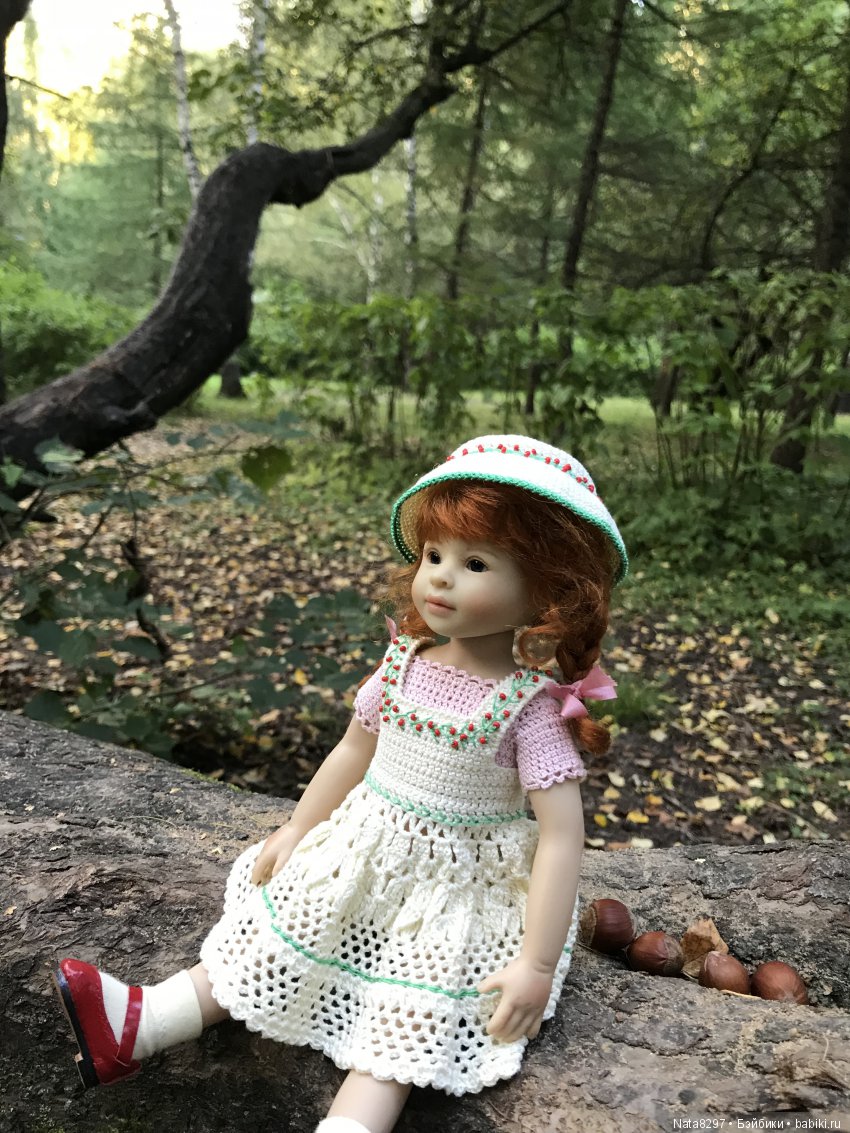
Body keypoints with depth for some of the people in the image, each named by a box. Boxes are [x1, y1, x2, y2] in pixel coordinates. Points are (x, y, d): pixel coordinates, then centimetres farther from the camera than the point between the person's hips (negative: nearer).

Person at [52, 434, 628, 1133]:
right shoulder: (404, 661, -7)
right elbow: (354, 751, 9)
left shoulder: (533, 702, -23)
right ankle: (135, 1027, 14)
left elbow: (562, 836, -22)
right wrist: (297, 830, 16)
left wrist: (537, 965, -23)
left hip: (458, 887, -5)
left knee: (404, 1024, -10)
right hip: (362, 853, 5)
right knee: (267, 942, 7)